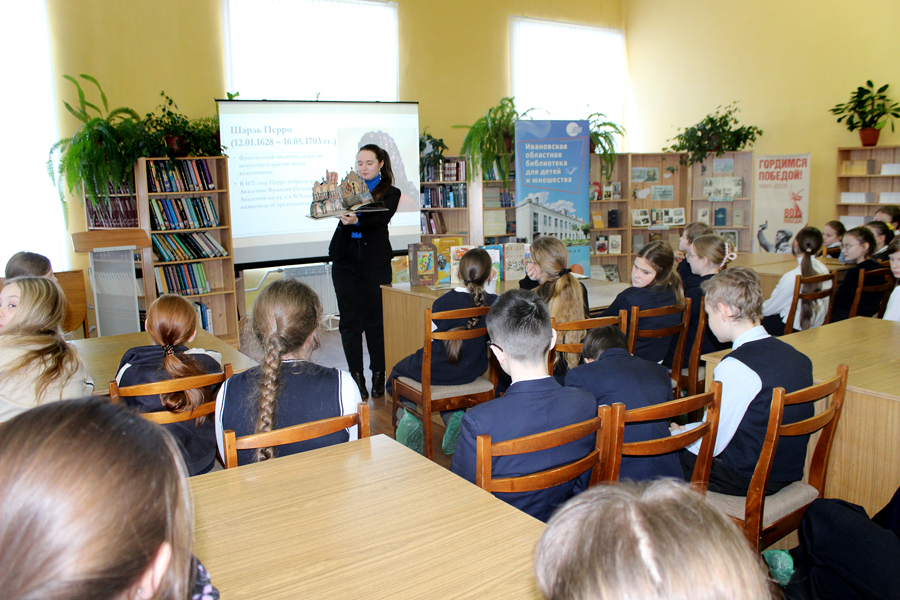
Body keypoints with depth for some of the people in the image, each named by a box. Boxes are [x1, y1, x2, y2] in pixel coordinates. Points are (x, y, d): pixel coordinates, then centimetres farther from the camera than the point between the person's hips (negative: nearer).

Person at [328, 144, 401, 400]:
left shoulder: (390, 193, 6)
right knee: (350, 321, 2)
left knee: (376, 320, 0)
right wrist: (331, 188, -16)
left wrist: (356, 221, -32)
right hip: (346, 261, 2)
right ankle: (356, 376, 11)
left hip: (375, 263, -2)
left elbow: (379, 220, -13)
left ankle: (379, 374, 12)